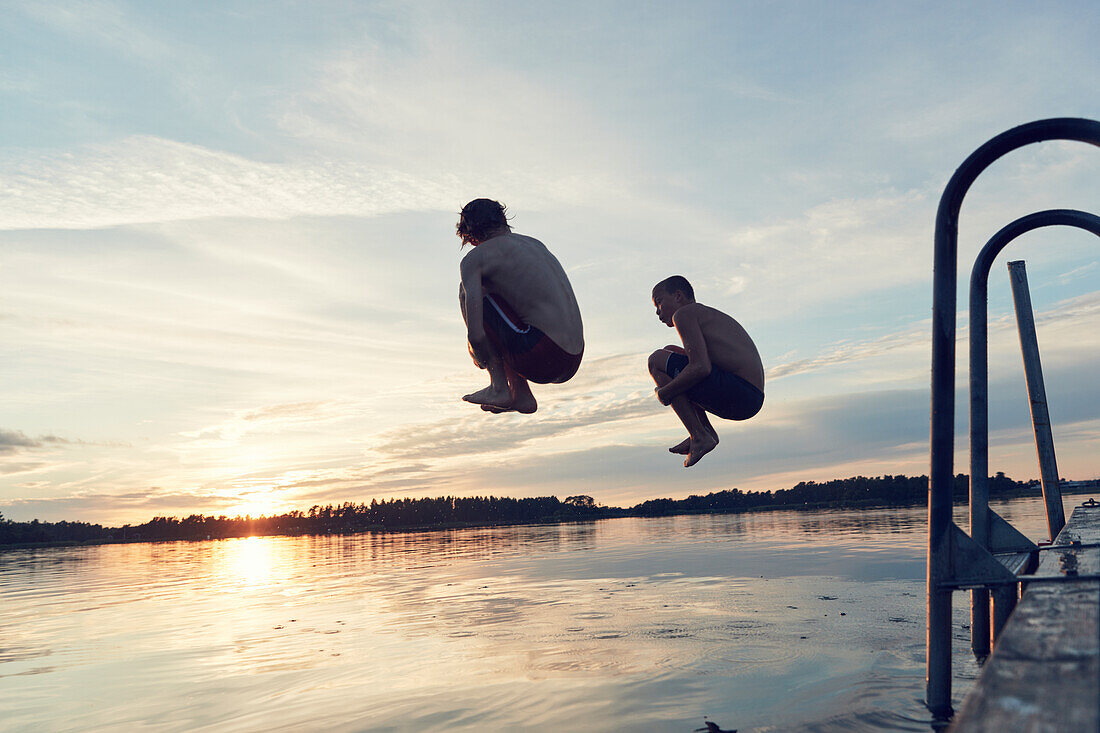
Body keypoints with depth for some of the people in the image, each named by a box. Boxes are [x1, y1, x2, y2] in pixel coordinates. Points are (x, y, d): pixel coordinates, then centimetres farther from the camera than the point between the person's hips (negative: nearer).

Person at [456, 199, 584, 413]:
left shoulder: (473, 258, 0)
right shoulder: (536, 244, 22)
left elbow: (476, 335, -11)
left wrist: (482, 358, 12)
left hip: (540, 358, -8)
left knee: (468, 292, 6)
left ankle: (498, 387, 4)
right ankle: (521, 395, 17)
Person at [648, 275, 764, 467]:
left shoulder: (684, 313, -2)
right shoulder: (714, 315, 27)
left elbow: (701, 368, -16)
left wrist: (665, 393, -3)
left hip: (736, 392, -10)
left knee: (657, 360, -4)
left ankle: (699, 436, -8)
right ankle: (706, 430, 11)